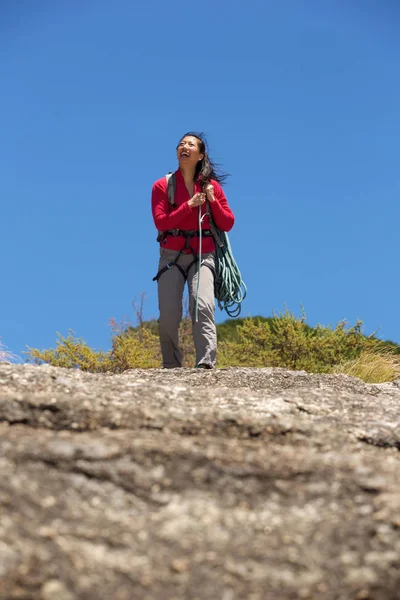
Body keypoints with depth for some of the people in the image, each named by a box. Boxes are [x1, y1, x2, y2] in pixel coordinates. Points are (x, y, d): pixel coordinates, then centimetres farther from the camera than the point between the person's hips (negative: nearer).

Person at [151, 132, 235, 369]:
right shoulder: (163, 185, 6)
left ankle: (206, 363, -29)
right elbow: (161, 222, -6)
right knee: (169, 313, -9)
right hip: (172, 255, 0)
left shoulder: (212, 186, 9)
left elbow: (228, 224, 7)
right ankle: (171, 367, 6)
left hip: (203, 255, 0)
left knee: (203, 306, -20)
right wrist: (188, 205, -12)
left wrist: (213, 201, -7)